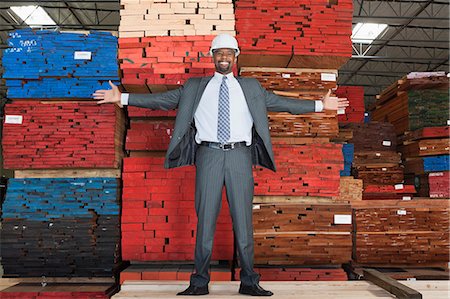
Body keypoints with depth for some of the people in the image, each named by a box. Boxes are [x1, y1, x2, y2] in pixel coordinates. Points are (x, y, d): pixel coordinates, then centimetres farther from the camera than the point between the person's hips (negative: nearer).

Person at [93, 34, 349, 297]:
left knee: (243, 219, 3)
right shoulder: (195, 87, 14)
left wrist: (320, 105, 12)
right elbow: (164, 99, 12)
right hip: (209, 155, 0)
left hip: (240, 156, 1)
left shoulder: (250, 87, 15)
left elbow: (280, 102, 16)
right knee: (205, 219, 2)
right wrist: (123, 98, 8)